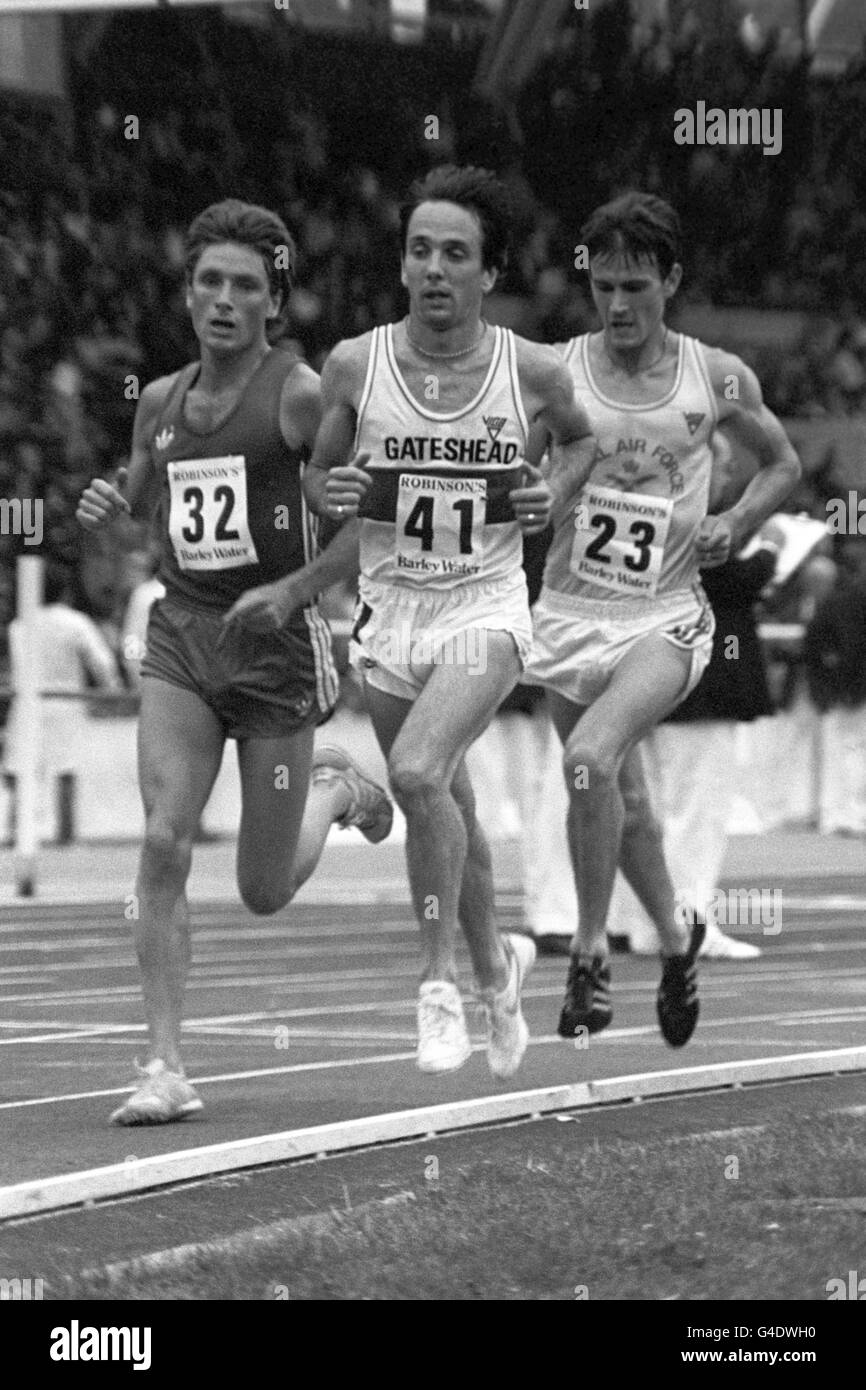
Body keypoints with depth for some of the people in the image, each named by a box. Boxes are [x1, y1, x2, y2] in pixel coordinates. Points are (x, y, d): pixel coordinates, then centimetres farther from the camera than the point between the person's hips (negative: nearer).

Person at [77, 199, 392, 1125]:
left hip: (274, 642, -4)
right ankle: (166, 1069, -13)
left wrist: (292, 590, -19)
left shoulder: (299, 395, -9)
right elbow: (135, 499, 24)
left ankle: (334, 791, 39)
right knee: (164, 841, -16)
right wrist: (102, 505, 2)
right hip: (180, 638, 4)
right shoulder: (161, 400, 8)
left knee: (264, 893, 5)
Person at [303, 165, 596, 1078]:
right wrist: (330, 492, -12)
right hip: (389, 616, 3)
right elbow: (315, 479, 10)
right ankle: (495, 965, 41)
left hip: (485, 612, -3)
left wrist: (554, 491, -3)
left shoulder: (531, 372, -7)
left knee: (418, 772, -26)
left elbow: (584, 436, 15)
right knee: (443, 805, 14)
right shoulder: (353, 367, -5)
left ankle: (441, 982, -13)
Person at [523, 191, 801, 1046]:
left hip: (665, 615, -2)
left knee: (591, 757, -26)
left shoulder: (717, 379, 0)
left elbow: (782, 464, 16)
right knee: (621, 798, 13)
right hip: (570, 613, 2)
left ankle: (590, 952, -13)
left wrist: (735, 527, -1)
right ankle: (675, 935, 40)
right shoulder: (553, 374, -3)